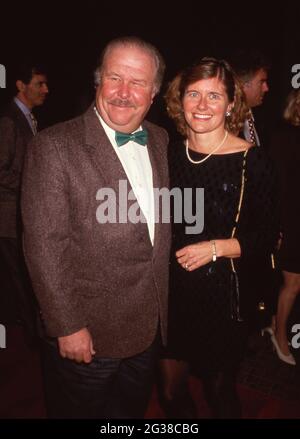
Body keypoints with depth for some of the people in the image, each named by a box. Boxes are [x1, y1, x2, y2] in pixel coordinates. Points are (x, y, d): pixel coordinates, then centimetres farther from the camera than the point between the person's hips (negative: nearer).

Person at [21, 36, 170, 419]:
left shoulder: (160, 140, 3)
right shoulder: (55, 147, -16)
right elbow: (44, 245, -17)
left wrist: (163, 307, 7)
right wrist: (67, 327, -16)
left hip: (150, 328, 6)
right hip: (86, 334, -5)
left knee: (132, 412, 26)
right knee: (79, 410, 19)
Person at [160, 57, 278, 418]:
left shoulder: (251, 161, -11)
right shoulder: (170, 154, 2)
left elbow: (267, 236, -8)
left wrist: (216, 248, -20)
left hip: (222, 297, -3)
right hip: (172, 293, 4)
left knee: (219, 393, 17)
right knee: (170, 392, 17)